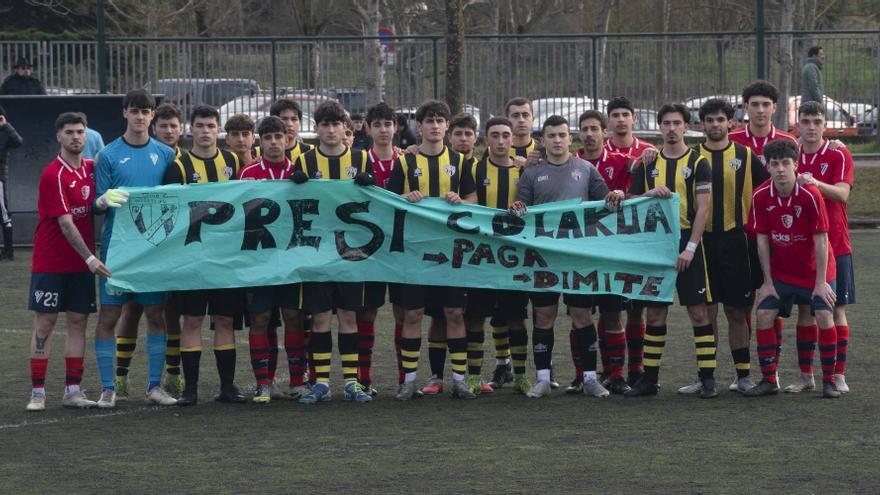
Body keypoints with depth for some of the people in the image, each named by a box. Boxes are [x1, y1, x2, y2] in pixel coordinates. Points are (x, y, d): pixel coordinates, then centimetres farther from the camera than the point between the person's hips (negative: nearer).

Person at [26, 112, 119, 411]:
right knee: (44, 324, -2)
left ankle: (73, 391, 9)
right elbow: (65, 223, -19)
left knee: (78, 322, 5)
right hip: (51, 262, -6)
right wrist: (89, 258, -23)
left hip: (82, 263, 6)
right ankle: (37, 393, 1)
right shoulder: (53, 175, -13)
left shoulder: (91, 168, 6)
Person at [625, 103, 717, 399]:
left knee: (698, 312, -5)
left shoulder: (698, 163, -1)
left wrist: (690, 248, -15)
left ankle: (707, 378, -2)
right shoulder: (648, 164, 11)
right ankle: (649, 379, 11)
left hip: (687, 243, -4)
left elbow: (703, 208, -7)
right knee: (655, 313, 7)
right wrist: (650, 193, -10)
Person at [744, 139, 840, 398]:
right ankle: (769, 381, 4)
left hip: (814, 270, -3)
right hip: (780, 272, 3)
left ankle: (829, 381, 0)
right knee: (764, 315, -7)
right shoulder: (761, 197, -12)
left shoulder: (810, 195, -21)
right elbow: (762, 240, -5)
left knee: (825, 317, -13)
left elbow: (821, 240, -17)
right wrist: (768, 281, -5)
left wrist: (821, 282, -17)